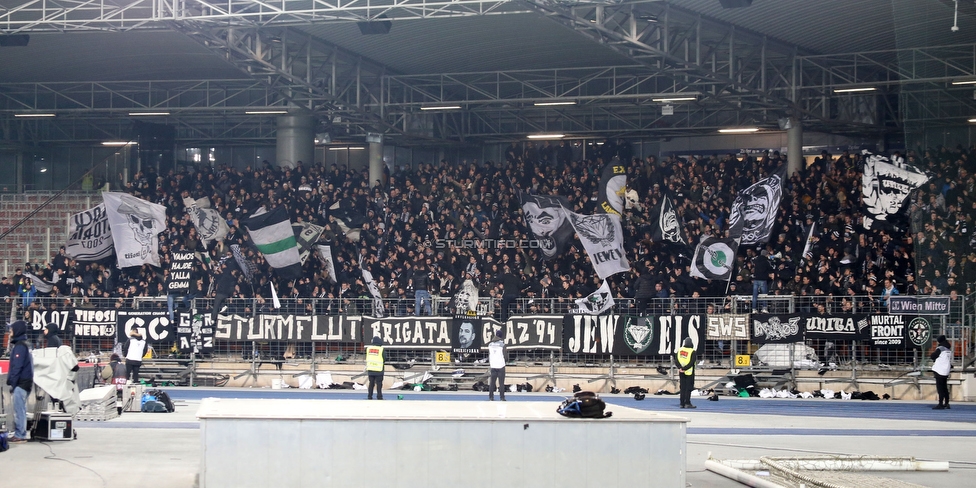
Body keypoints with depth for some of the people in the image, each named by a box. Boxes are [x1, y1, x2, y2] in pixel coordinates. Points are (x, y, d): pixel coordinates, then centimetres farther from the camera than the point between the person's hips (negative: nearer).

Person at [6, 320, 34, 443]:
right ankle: (20, 434, 13)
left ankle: (20, 435, -9)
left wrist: (12, 383, -16)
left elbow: (17, 367, -18)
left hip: (20, 383, -10)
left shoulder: (19, 346, -12)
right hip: (27, 382, 10)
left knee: (19, 409, -8)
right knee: (21, 409, 11)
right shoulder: (26, 345, 16)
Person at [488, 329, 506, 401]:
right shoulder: (502, 345, -10)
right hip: (501, 365, -3)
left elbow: (489, 356, 6)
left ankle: (491, 398, 4)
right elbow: (504, 355, -4)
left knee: (492, 382, 6)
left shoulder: (490, 345, 2)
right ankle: (502, 398, 1)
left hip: (493, 366, 3)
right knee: (501, 383, 1)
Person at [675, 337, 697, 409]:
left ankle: (682, 403, 10)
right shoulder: (692, 351, -10)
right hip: (689, 373, -5)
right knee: (688, 387, -1)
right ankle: (687, 403, -6)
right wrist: (685, 368, -14)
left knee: (682, 387, 10)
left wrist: (680, 368, -10)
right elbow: (691, 362, -17)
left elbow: (677, 360, -1)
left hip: (682, 373, 5)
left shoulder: (680, 350, 4)